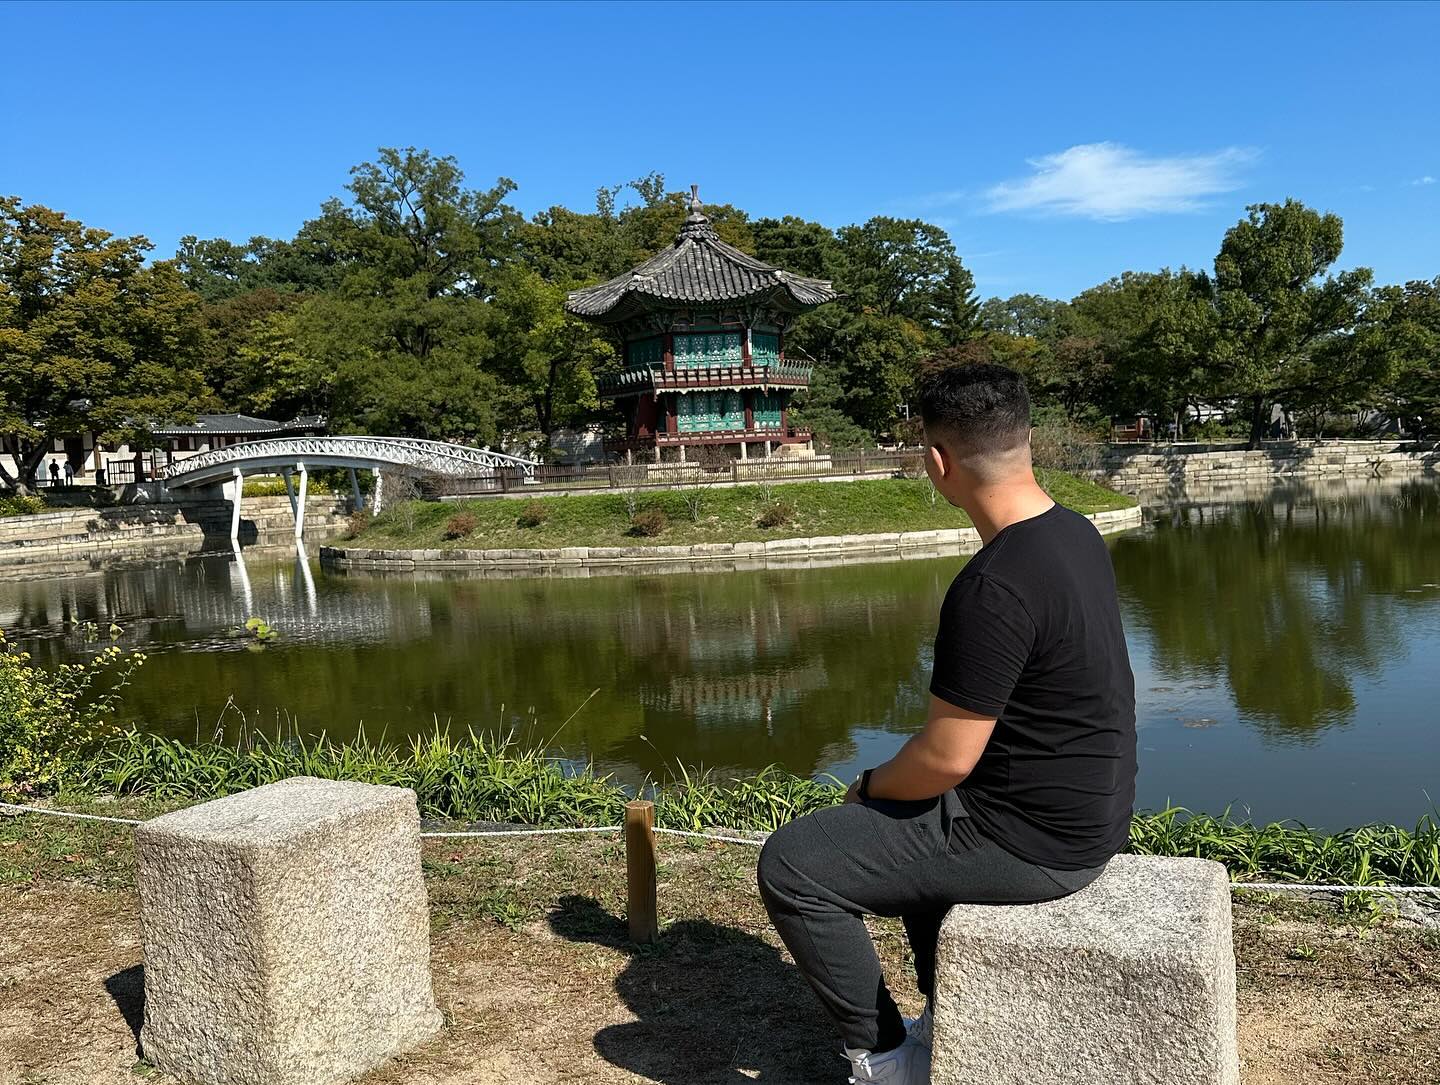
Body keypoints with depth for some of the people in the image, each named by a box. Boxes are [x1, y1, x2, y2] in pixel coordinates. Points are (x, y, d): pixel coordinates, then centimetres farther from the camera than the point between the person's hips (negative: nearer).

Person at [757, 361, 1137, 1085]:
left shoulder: (993, 586, -29)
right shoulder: (1076, 533, 2)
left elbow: (946, 758, -24)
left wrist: (870, 785, -2)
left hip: (1031, 839, -10)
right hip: (1091, 809, 10)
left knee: (791, 864, -3)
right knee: (913, 814, 34)